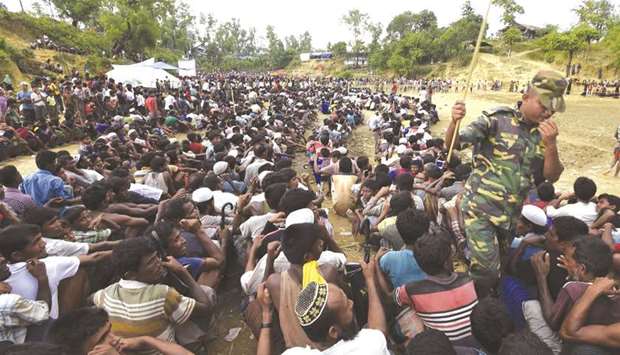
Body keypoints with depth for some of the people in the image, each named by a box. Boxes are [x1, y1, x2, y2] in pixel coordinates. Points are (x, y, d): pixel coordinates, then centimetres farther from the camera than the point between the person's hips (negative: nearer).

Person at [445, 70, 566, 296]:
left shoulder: (543, 134, 7)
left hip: (510, 214, 6)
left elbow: (552, 176, 3)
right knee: (487, 270, -13)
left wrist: (551, 144, -13)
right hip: (480, 207, -6)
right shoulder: (497, 119, -8)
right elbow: (451, 143, -13)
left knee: (499, 268, 19)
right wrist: (455, 121, -33)